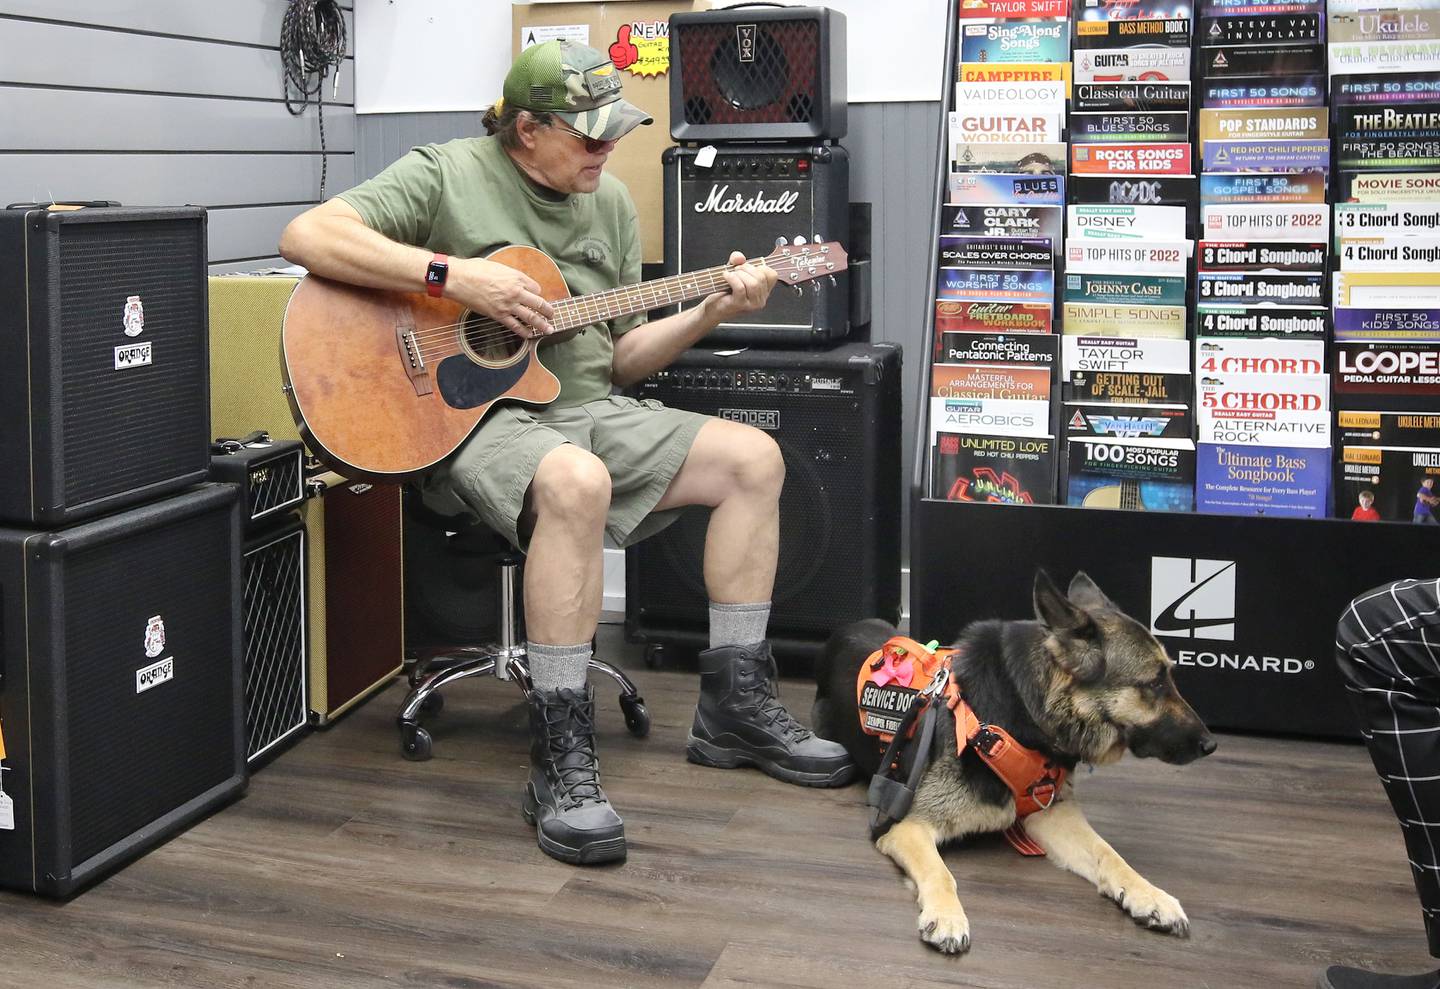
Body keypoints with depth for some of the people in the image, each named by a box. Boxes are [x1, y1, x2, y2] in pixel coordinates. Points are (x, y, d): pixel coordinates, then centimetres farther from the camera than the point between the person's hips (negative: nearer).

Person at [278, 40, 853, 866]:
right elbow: (307, 236, -19)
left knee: (755, 458, -6)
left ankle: (735, 705, 2)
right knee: (577, 482, -39)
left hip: (586, 409, 8)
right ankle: (562, 759, -30)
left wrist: (710, 313, -1)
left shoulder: (610, 202, 13)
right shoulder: (445, 175, -6)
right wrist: (457, 275, -24)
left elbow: (620, 358, 16)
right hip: (472, 419, -7)